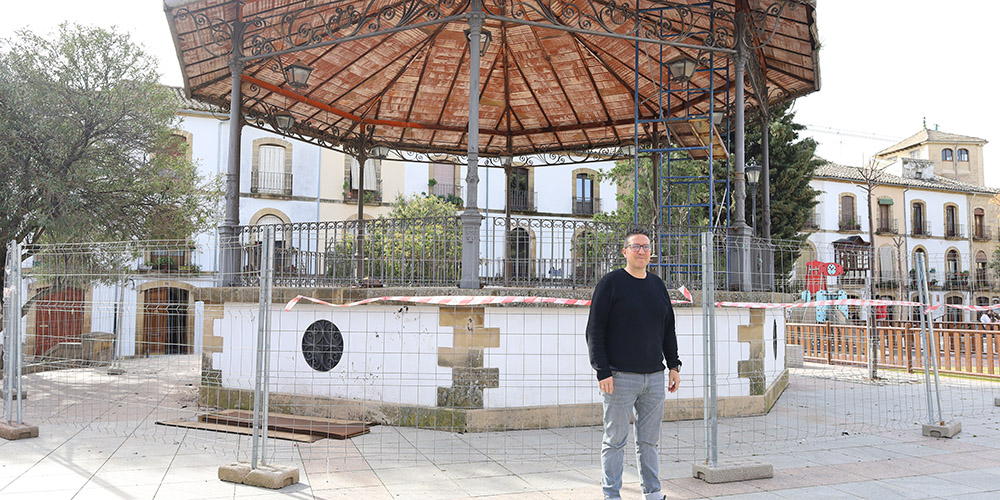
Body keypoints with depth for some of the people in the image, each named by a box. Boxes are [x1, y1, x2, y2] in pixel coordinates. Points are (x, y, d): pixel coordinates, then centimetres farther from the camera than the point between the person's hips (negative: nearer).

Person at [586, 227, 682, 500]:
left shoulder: (657, 284, 14)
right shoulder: (611, 283, -3)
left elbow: (668, 329, 21)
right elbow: (595, 330, -7)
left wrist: (673, 365, 14)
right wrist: (602, 372, -13)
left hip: (654, 376, 5)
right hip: (620, 377, -5)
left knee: (650, 441, 12)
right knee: (615, 440, 2)